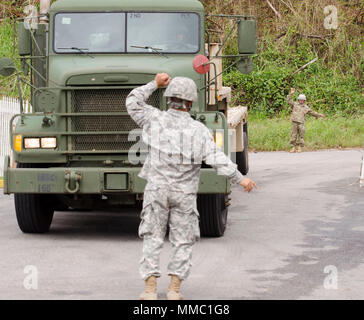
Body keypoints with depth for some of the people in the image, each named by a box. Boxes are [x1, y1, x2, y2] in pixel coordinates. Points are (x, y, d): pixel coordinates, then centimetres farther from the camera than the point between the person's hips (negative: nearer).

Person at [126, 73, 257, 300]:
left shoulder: (156, 119, -3)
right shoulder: (199, 130, -7)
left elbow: (133, 103, 12)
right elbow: (217, 159, -12)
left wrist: (155, 85, 16)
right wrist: (239, 179, -7)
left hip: (157, 190, 1)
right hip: (185, 194, -1)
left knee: (152, 239, 7)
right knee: (183, 242, 8)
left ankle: (150, 289, 0)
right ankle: (174, 289, 2)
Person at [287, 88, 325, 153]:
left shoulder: (306, 107, 15)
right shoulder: (295, 104, 13)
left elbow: (313, 112, 22)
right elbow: (289, 100, 3)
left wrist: (319, 115, 23)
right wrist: (291, 93, -6)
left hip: (301, 123, 1)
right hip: (294, 122, -1)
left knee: (301, 136, -2)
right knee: (293, 136, -2)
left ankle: (300, 147, 6)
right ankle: (293, 148, 3)